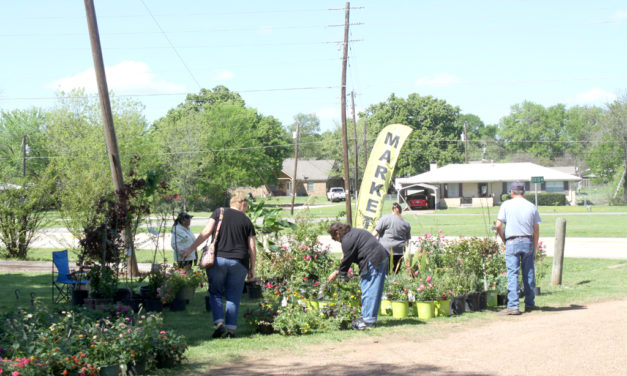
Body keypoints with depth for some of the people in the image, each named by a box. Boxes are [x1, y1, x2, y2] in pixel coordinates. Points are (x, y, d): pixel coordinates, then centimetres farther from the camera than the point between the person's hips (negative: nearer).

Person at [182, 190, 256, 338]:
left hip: (218, 258, 0)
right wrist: (252, 268, 12)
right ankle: (231, 329, 3)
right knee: (233, 296, 8)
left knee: (215, 293, 11)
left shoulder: (219, 212, 5)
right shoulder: (247, 221, 7)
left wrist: (191, 248, 0)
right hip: (239, 263, 0)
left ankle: (219, 322, -6)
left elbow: (206, 232, -5)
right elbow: (252, 247, 5)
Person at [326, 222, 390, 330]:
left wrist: (337, 273, 5)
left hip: (373, 262, -11)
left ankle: (368, 321, -7)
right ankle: (366, 317, 19)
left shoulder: (347, 240, -12)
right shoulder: (353, 232, 20)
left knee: (368, 291, -8)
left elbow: (347, 260, -6)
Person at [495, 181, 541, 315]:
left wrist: (504, 240, 10)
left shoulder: (506, 205, 0)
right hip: (528, 242, 3)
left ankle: (513, 306, -9)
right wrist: (534, 249, 14)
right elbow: (536, 230, 7)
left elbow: (498, 226, -6)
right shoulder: (532, 207, 7)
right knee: (529, 274, 12)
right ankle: (529, 304, 19)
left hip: (512, 242, -3)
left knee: (512, 274, -3)